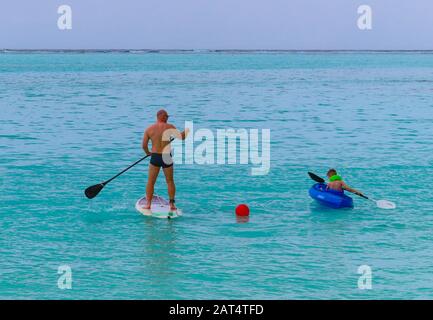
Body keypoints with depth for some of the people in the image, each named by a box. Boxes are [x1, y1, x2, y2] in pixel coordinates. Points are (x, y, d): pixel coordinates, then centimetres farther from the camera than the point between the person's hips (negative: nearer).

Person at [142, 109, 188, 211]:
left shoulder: (149, 129, -1)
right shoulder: (169, 127, -7)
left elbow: (144, 145, -1)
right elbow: (181, 137, -7)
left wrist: (148, 152, 19)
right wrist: (187, 131, 14)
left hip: (154, 157, 1)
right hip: (166, 157, -1)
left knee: (150, 182, 11)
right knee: (170, 181, 13)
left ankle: (148, 204, 9)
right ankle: (172, 204, 13)